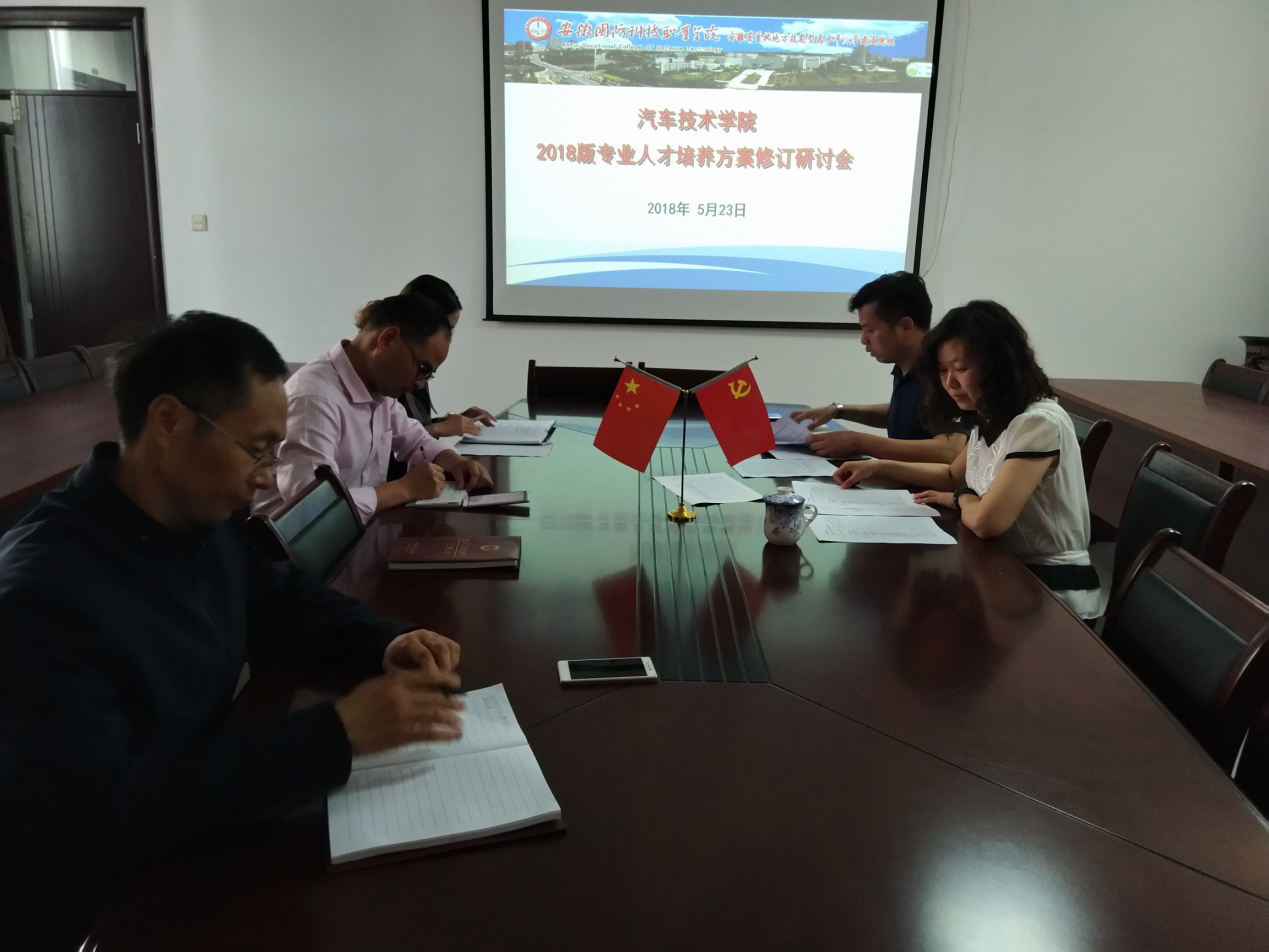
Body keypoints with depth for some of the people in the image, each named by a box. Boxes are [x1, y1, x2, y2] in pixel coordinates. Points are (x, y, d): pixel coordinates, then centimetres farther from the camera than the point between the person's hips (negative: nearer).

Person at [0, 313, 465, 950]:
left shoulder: (202, 519, -3)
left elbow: (279, 600, 13)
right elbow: (85, 826, -33)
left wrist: (385, 643, -7)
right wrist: (335, 731, -35)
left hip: (198, 844, 7)